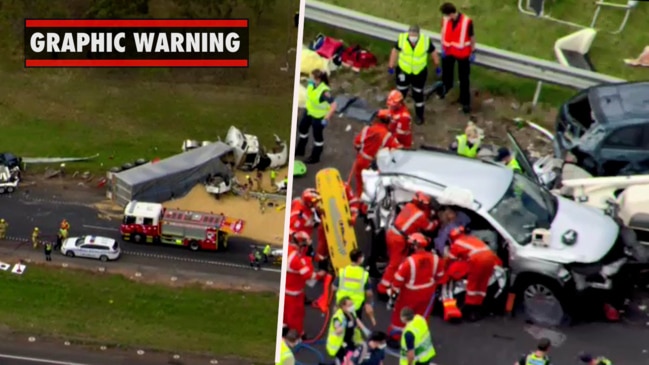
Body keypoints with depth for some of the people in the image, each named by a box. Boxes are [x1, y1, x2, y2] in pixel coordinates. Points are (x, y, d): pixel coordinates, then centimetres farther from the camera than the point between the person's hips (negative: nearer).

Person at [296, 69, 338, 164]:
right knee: (302, 128, 25)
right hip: (309, 111, 8)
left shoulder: (324, 91, -37)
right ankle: (300, 150, 50)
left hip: (318, 116, -8)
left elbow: (334, 106, -37)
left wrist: (326, 119, -31)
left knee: (317, 136, 13)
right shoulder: (311, 84, -15)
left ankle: (315, 157, 36)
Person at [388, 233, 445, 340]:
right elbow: (439, 275, 0)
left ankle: (394, 337, 29)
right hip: (428, 292, 4)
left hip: (410, 293, -4)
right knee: (422, 313, 25)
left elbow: (399, 278, -21)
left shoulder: (409, 261, -31)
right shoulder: (435, 258, -17)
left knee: (400, 315, 17)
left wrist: (394, 291, -5)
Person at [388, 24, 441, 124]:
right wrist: (391, 66, 2)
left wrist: (437, 66, 8)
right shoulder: (402, 39, -21)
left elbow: (433, 52, -5)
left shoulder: (426, 41, -23)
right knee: (400, 93, 15)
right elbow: (395, 51, -4)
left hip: (420, 73, 0)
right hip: (403, 71, 0)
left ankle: (419, 116, 35)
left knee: (418, 94, 15)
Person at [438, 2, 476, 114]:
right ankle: (446, 86, 60)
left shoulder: (467, 21, -27)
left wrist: (473, 52, -6)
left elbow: (472, 37, -12)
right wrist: (443, 47, 1)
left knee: (464, 78, 6)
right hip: (448, 51, 4)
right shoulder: (445, 20, -15)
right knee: (446, 72, 27)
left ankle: (465, 102, 18)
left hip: (462, 53, -4)